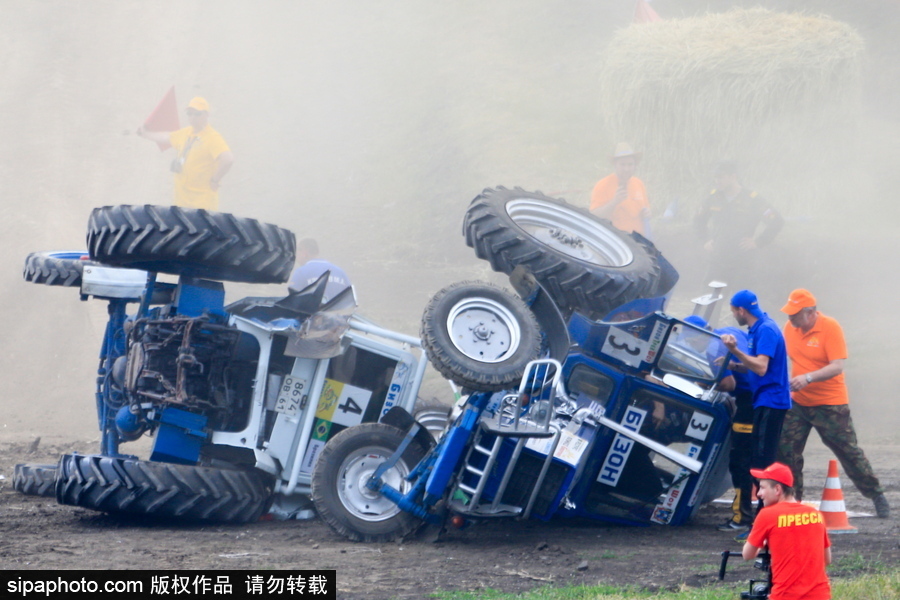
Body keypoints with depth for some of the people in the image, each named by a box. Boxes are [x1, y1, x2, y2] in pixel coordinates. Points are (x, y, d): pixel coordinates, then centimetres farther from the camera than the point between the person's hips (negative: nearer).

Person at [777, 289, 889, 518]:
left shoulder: (830, 327, -17)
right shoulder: (790, 327, 0)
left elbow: (837, 367, -24)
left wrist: (808, 377, -35)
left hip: (830, 404, -5)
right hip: (798, 403, 5)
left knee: (849, 452, 1)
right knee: (786, 451, 0)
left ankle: (877, 496, 15)